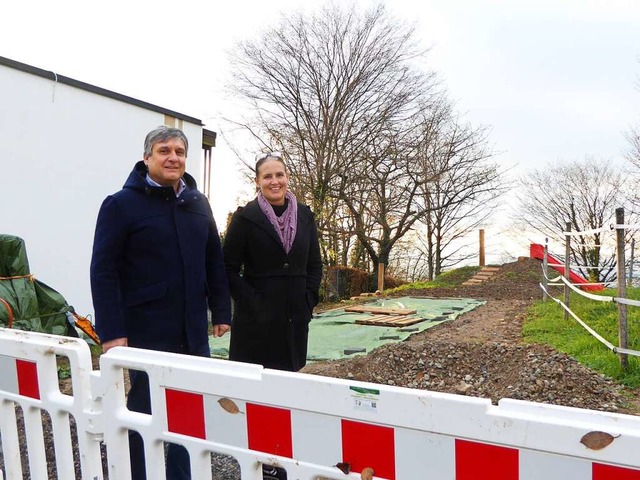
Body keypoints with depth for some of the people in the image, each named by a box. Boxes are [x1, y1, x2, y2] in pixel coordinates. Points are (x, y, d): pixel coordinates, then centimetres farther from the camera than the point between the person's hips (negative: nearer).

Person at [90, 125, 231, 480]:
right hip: (146, 331, -5)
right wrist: (111, 331, -15)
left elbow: (215, 262, 11)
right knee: (145, 411, 11)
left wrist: (221, 311, 8)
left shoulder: (198, 203, 8)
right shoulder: (121, 204, -7)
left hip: (193, 331, 5)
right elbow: (103, 270, -10)